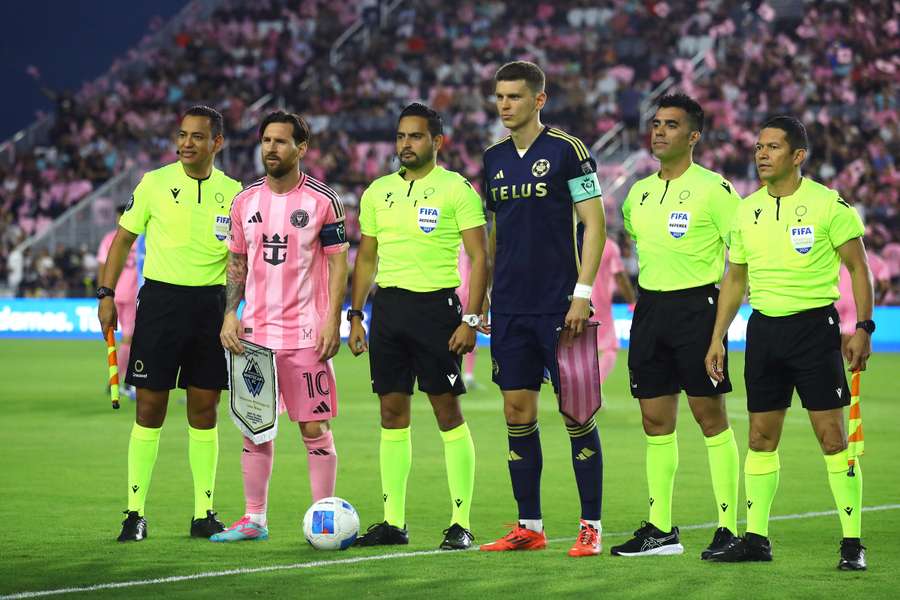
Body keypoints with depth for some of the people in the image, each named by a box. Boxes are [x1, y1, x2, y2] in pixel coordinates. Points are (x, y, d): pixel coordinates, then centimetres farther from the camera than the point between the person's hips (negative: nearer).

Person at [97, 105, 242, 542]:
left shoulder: (232, 192, 5)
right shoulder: (155, 183, 1)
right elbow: (124, 238, 6)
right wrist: (106, 294, -1)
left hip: (210, 303, 2)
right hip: (160, 297, -2)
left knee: (204, 410, 5)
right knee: (150, 408, -2)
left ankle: (204, 513, 12)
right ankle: (135, 513, 3)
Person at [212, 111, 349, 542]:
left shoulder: (322, 200, -4)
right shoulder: (245, 201, 9)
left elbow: (338, 262, -3)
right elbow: (237, 262, 15)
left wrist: (332, 321, -11)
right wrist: (230, 314, 3)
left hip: (306, 334, -4)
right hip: (255, 332, 4)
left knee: (315, 429, -3)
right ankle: (254, 519, 14)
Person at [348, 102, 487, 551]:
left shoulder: (456, 190, -4)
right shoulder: (378, 192, 13)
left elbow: (478, 257, -7)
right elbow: (366, 258, 19)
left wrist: (470, 320, -14)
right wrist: (355, 316, 11)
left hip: (435, 304, -5)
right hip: (387, 306, 5)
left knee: (448, 413, -4)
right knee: (392, 412, 6)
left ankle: (461, 522, -1)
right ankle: (393, 522, 10)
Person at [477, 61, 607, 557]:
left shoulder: (566, 149, -6)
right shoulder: (494, 157, 11)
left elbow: (594, 223, -8)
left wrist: (582, 293, -14)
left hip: (559, 306, -6)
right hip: (510, 309, 6)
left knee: (576, 411, -2)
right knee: (517, 413, 5)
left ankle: (590, 526, 4)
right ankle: (529, 527, 13)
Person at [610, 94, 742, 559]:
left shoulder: (712, 188, -8)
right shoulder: (639, 193, 12)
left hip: (696, 306, -6)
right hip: (649, 307, 6)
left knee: (710, 416, -5)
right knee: (655, 420, 6)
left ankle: (729, 527, -1)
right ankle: (660, 529, 12)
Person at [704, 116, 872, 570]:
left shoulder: (828, 205, -6)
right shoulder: (747, 210, 9)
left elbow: (858, 268, -2)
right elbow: (735, 278, 17)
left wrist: (862, 327, -11)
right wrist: (718, 337, 13)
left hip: (814, 324, -5)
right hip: (764, 327, 5)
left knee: (832, 435, -7)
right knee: (761, 437, 6)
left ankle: (852, 542, -3)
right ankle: (755, 537, 13)